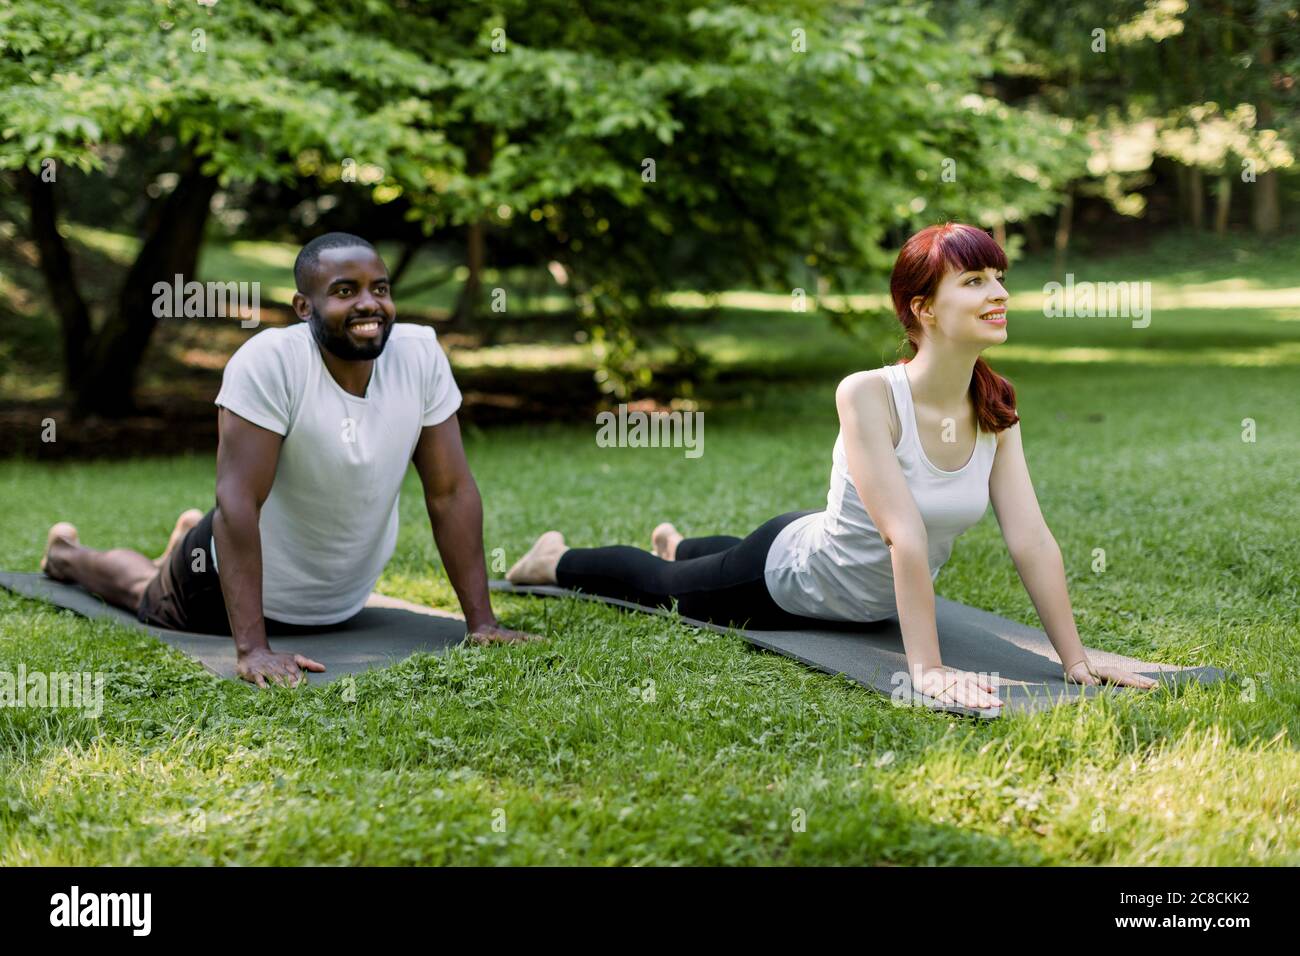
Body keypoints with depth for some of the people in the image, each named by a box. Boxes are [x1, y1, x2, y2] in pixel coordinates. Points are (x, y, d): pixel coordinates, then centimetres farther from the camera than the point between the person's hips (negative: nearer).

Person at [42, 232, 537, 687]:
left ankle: (190, 539, 63)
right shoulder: (268, 361, -33)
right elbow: (238, 500, -36)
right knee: (145, 592, 28)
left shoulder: (421, 355, -21)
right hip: (256, 585, -4)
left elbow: (451, 491, -17)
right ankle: (66, 551, 58)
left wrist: (482, 623, -19)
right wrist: (252, 649, -41)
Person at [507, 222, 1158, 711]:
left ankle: (679, 545, 70)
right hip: (790, 574, -6)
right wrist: (926, 668, -45)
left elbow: (1032, 539, -19)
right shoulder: (867, 396, -36)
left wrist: (1075, 660, -23)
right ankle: (557, 559, 50)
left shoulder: (996, 409, -18)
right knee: (660, 585, 21)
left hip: (873, 605, 6)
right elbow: (906, 536, -42)